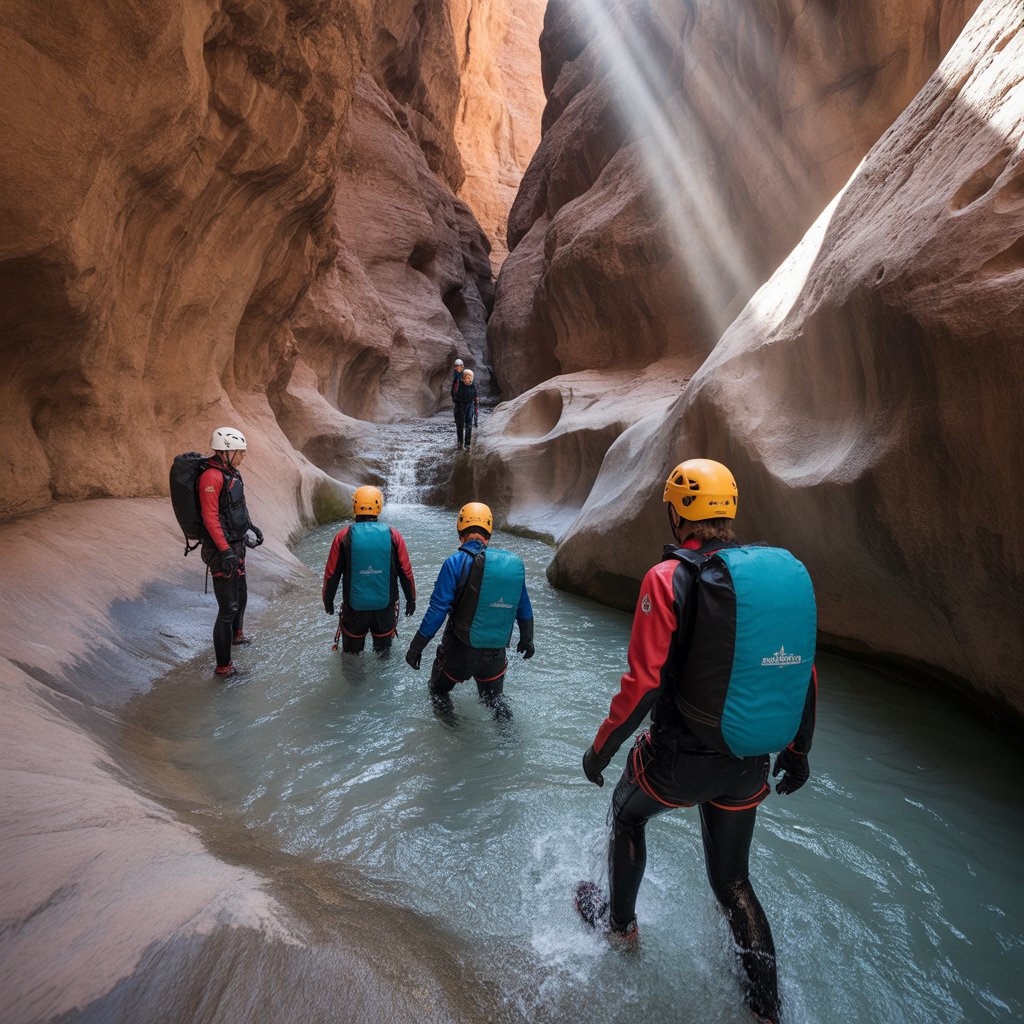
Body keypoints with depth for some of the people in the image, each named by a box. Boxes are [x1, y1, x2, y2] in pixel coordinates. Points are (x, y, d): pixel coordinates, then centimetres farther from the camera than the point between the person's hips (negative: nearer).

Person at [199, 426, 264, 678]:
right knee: (228, 608, -4)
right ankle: (223, 667, 6)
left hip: (236, 547, 10)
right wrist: (225, 550, -26)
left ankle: (236, 634, 53)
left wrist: (250, 527, 23)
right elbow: (210, 517, -24)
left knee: (241, 597, 28)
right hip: (222, 552, -10)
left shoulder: (230, 473, 9)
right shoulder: (211, 477, -21)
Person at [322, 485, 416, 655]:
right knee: (384, 649, 21)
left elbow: (332, 574, -3)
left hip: (354, 608, 0)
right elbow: (406, 572, -3)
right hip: (386, 607, 1)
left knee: (351, 653, 19)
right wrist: (411, 599, 10)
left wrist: (328, 600, 12)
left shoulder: (344, 536, -9)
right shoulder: (393, 535, -8)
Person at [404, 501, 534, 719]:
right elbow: (524, 609, 8)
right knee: (494, 699, 26)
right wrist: (527, 640, 24)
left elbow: (437, 610, -17)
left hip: (459, 652, -3)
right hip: (496, 655, 4)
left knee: (439, 691, 23)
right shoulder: (515, 563, -2)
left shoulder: (456, 563, -15)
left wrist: (416, 647, -7)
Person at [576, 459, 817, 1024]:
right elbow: (804, 674, 5)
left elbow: (643, 684, -20)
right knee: (732, 880, 26)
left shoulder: (668, 578, -20)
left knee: (627, 814, 28)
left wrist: (600, 749, -5)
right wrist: (798, 751, 18)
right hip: (748, 765, 5)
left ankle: (619, 920, 47)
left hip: (679, 758, -4)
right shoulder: (785, 571, -2)